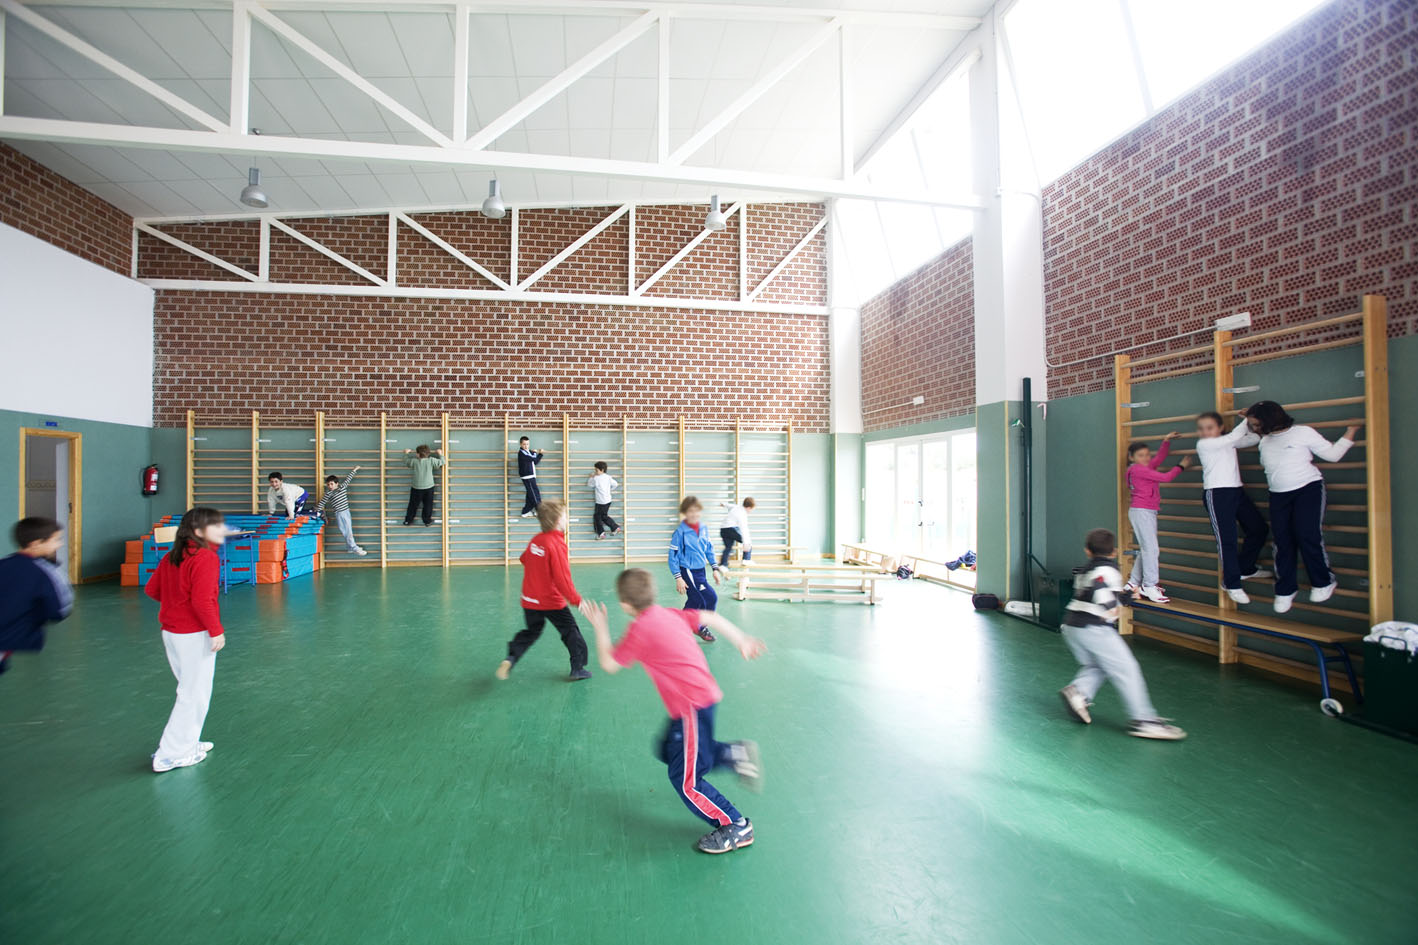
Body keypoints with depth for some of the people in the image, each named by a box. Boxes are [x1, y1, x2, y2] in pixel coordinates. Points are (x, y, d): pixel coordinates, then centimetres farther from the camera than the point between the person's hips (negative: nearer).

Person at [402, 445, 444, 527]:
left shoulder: (414, 461, -12)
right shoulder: (431, 460, -14)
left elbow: (406, 462, 7)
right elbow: (441, 462, -1)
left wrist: (406, 454, 24)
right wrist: (440, 454, 15)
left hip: (416, 488, 0)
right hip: (428, 487, 0)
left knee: (413, 505, 14)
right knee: (428, 505, 13)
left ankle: (408, 520, 25)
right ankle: (427, 521, 21)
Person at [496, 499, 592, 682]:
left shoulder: (535, 540, 0)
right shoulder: (557, 545, -21)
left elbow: (524, 559, 18)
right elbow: (562, 578, -23)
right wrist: (576, 600, -18)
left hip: (529, 600, 6)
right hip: (552, 602, -6)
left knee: (531, 631, 24)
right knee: (570, 631, 9)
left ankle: (510, 658, 6)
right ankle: (578, 668, 14)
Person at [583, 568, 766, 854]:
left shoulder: (639, 630, -14)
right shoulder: (670, 614, 7)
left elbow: (609, 664, -3)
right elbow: (711, 618, 11)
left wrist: (600, 628, 9)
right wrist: (742, 641, 21)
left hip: (693, 706, -9)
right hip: (705, 694, 9)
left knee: (685, 779, 1)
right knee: (668, 751, 23)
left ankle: (737, 827, 11)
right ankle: (733, 753, 17)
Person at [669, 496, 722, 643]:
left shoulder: (703, 529, 4)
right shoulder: (680, 532, -15)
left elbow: (709, 549, 15)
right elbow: (673, 556, -12)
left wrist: (715, 569, 13)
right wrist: (678, 578, -13)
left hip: (701, 571, 7)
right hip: (688, 572, -7)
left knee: (694, 602, 12)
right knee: (711, 598, -9)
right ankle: (702, 628, 11)